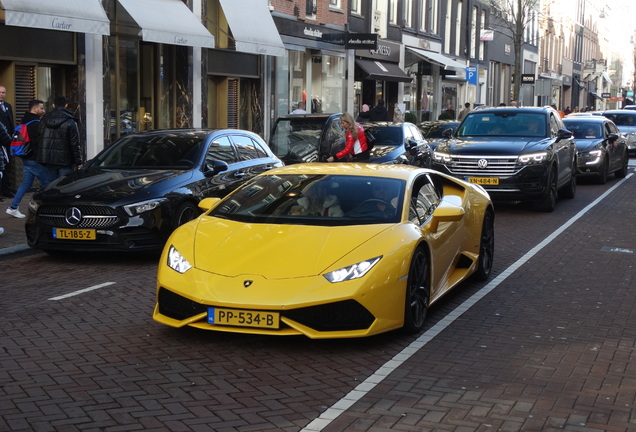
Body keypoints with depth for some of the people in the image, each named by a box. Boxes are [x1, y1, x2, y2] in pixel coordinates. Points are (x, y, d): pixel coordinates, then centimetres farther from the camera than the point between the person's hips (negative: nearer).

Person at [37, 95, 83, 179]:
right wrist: (78, 162, -4)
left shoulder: (44, 120, 9)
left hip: (48, 160, 4)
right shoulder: (70, 122, -6)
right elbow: (75, 144, -7)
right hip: (64, 160, -4)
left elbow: (38, 139, 13)